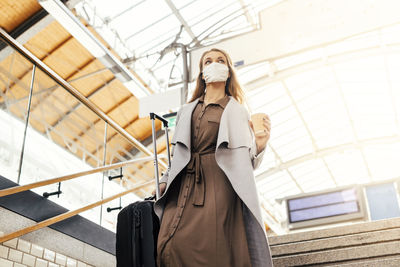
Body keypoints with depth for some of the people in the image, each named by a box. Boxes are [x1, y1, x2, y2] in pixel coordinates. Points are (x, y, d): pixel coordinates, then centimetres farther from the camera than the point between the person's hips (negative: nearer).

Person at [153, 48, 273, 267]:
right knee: (171, 246, -15)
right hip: (184, 185, 3)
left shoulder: (237, 112, 13)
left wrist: (260, 144, -14)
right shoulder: (186, 111, 23)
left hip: (218, 185, -3)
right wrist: (165, 181, 12)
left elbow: (246, 161, 6)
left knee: (213, 249, -17)